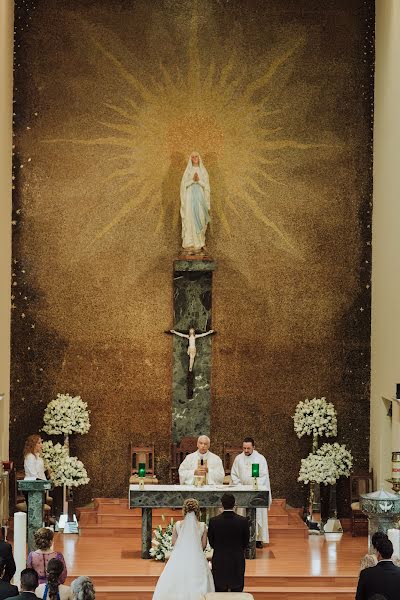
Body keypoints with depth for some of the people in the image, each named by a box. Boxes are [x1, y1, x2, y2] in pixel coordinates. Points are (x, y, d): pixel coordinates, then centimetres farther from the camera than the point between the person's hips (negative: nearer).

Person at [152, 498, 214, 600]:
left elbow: (174, 542, 1)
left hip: (179, 558, 0)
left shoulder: (178, 525, -4)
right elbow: (204, 545, 0)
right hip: (197, 560, 0)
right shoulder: (202, 526, -5)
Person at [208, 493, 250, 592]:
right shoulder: (243, 521, -11)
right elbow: (246, 543, 0)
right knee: (237, 590, 9)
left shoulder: (213, 521, -11)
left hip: (219, 562, 0)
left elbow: (211, 543, 1)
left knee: (220, 592, 9)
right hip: (237, 561, 0)